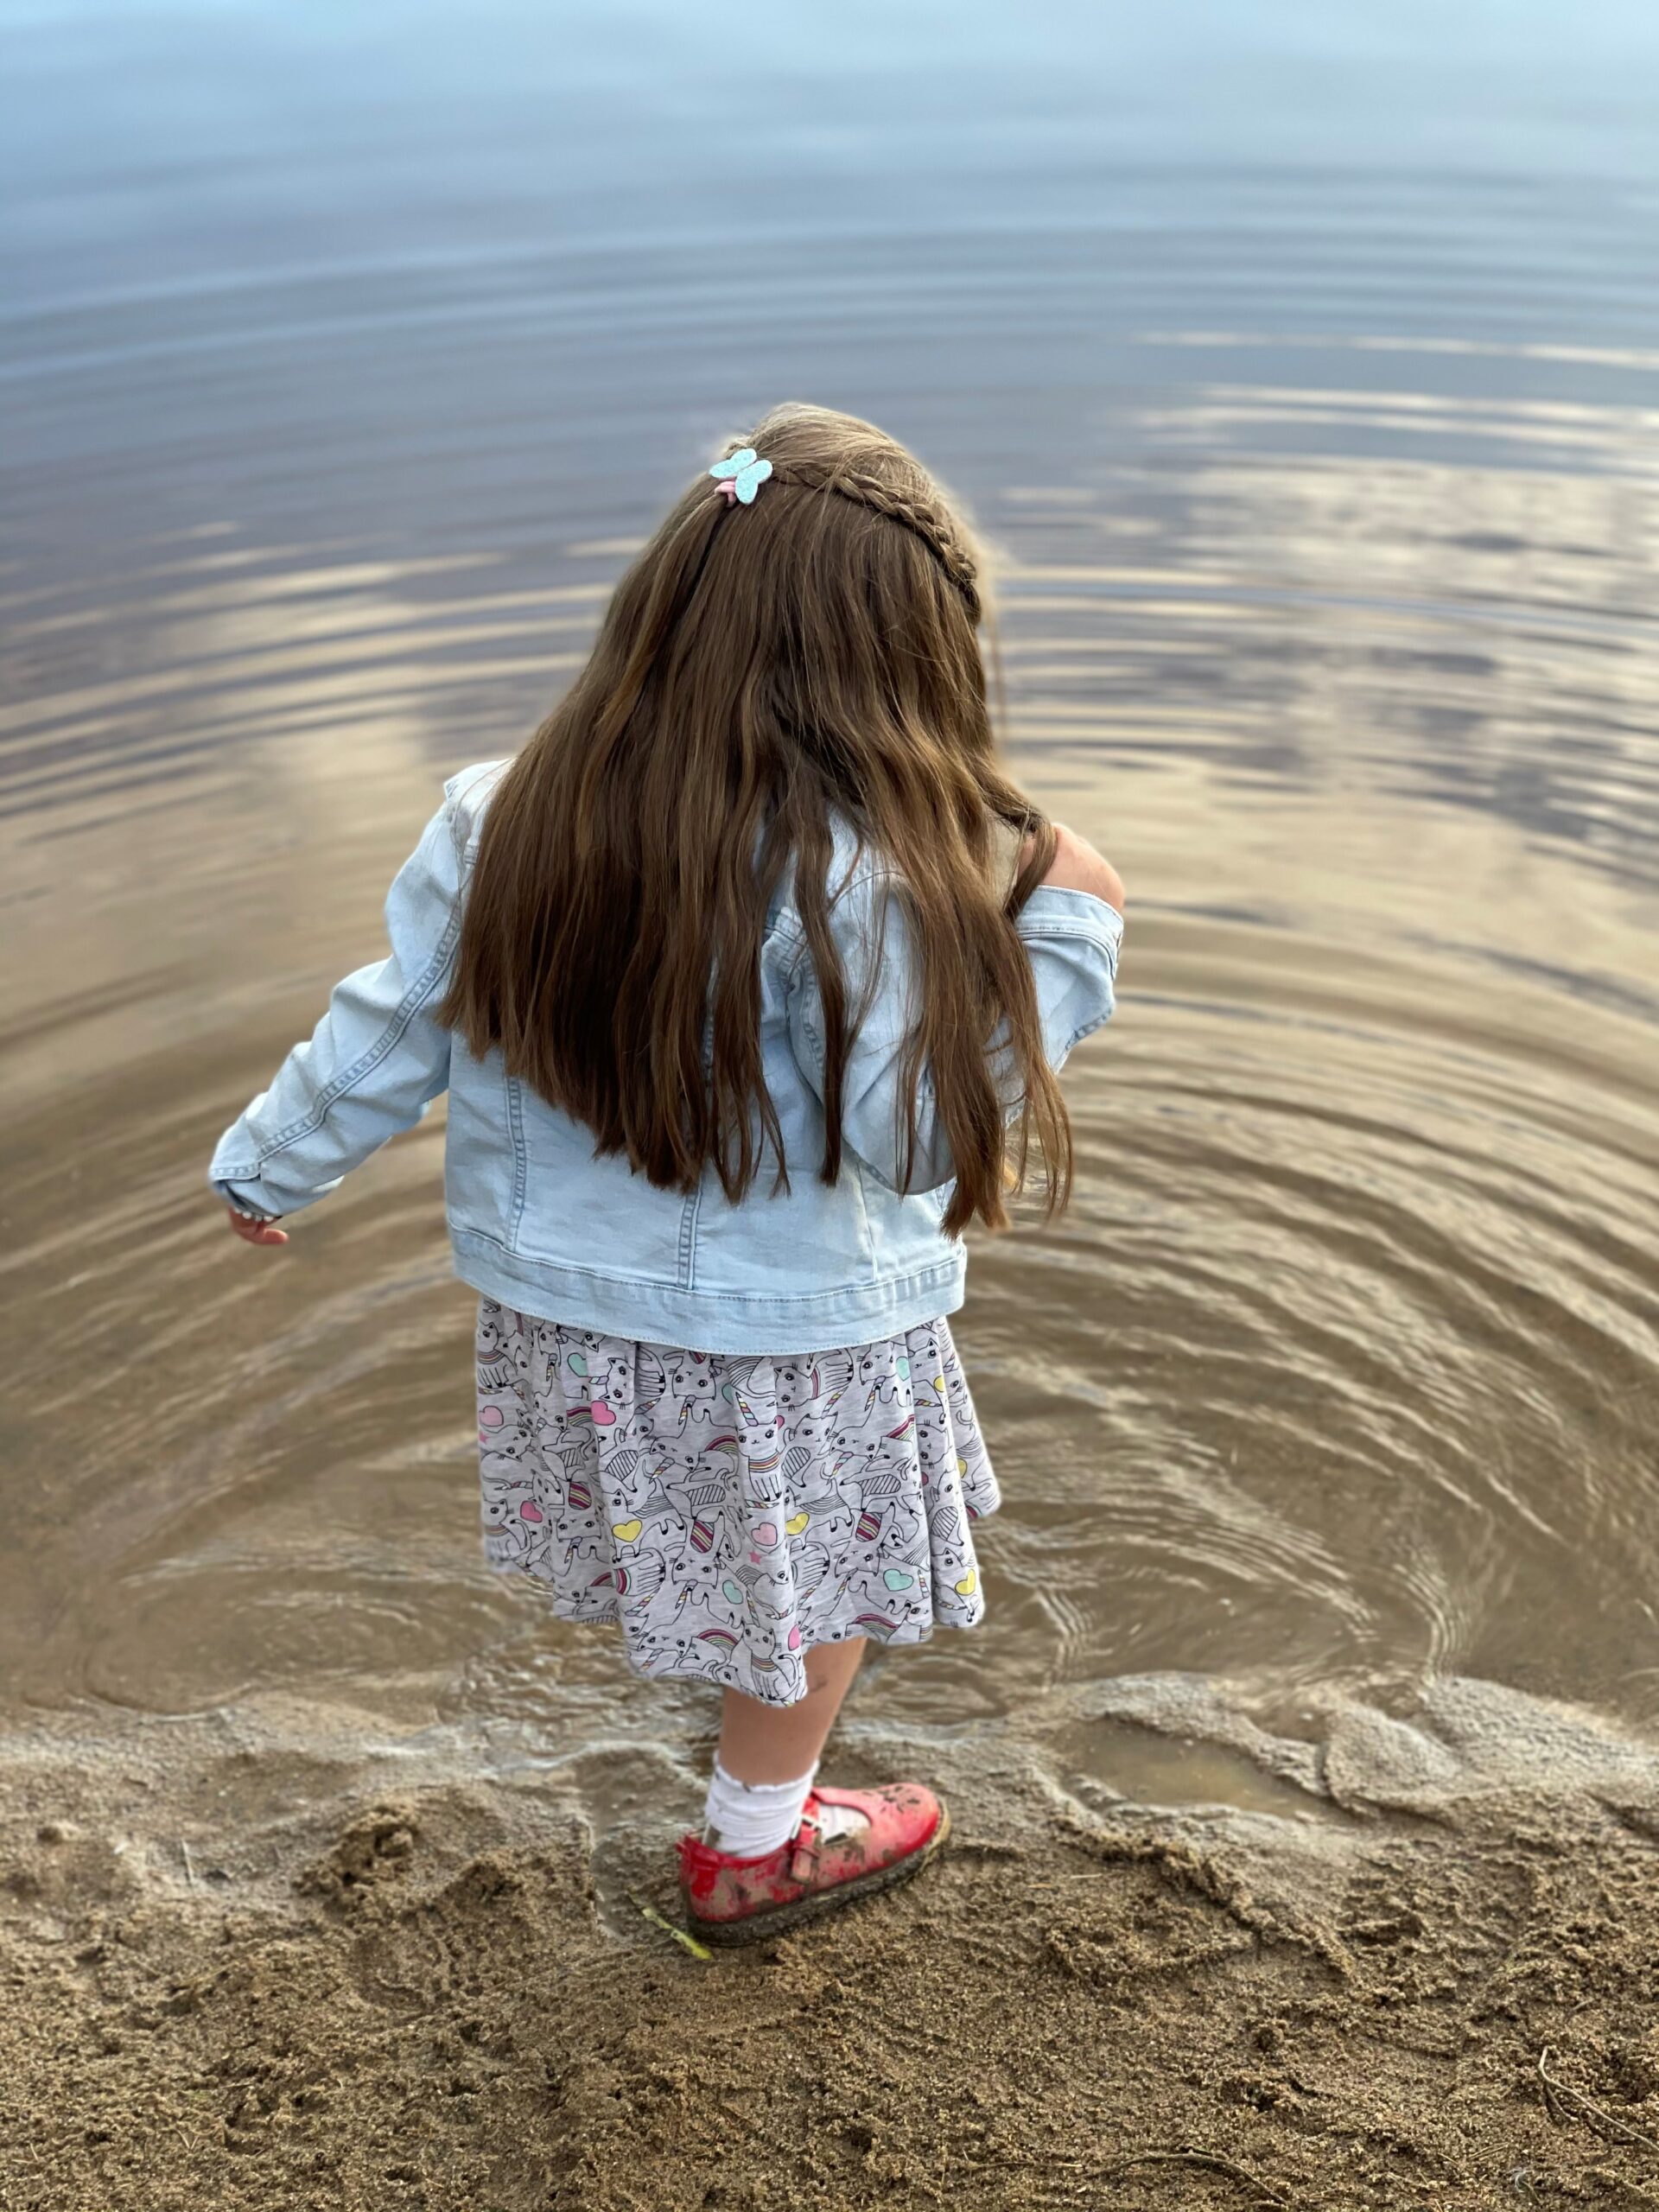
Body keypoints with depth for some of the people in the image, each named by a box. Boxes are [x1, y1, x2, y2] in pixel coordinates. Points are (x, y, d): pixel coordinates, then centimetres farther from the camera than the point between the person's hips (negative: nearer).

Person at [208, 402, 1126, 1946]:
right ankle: (754, 1850, 43)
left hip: (561, 1315, 6)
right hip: (793, 1344, -5)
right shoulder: (851, 881, -28)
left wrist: (267, 1163, 15)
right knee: (819, 1577, 21)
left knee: (693, 1541, 30)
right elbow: (923, 1137, -23)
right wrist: (1065, 936, -16)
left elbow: (385, 1036, -3)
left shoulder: (500, 822, -12)